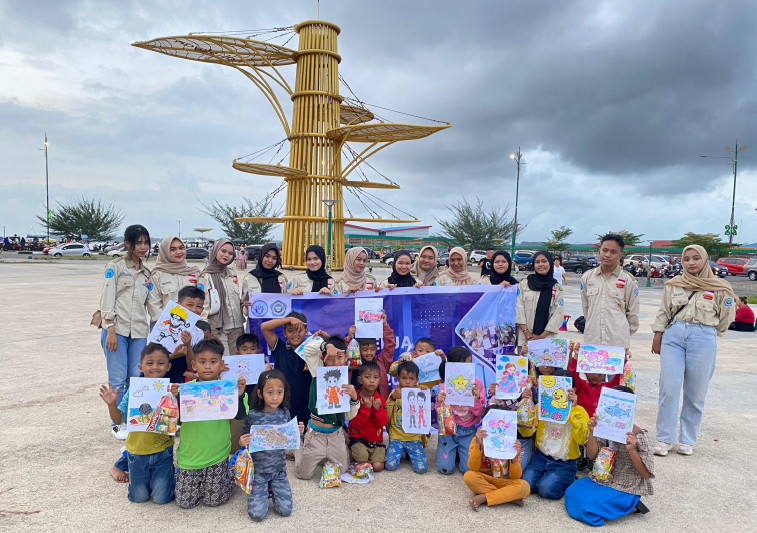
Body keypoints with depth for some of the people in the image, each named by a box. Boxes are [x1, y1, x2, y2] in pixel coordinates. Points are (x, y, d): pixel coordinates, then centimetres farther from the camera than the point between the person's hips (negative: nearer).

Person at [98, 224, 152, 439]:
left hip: (139, 332, 5)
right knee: (118, 379, -3)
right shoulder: (115, 267, 0)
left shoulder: (146, 273, 16)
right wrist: (110, 330, -13)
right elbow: (107, 299, -6)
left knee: (137, 378, 5)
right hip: (117, 329, -4)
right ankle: (118, 424, 11)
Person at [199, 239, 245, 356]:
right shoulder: (206, 276, -4)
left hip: (236, 327, 6)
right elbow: (203, 304, -8)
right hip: (217, 328, -6)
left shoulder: (233, 275, 14)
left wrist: (242, 325, 19)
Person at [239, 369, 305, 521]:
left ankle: (272, 488, 25)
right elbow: (243, 440, 0)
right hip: (258, 470, -2)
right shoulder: (253, 416, -13)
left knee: (285, 510, -4)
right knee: (257, 514, -8)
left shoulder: (285, 413, -5)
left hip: (279, 470, 2)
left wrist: (298, 432, -12)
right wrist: (242, 442, -23)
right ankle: (259, 490, 23)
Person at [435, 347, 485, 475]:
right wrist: (439, 402, -26)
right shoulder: (445, 386, -8)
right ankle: (447, 448, 21)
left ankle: (460, 450, 19)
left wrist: (476, 398, -24)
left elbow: (479, 413, -5)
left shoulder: (477, 383, -7)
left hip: (468, 431, 1)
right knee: (446, 468, -10)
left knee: (469, 468, -11)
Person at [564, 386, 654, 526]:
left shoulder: (639, 436, -17)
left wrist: (631, 450, -30)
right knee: (572, 492, -1)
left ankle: (630, 507, 0)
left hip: (626, 489, -7)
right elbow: (592, 455, -1)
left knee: (588, 507, -21)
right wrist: (592, 432, -16)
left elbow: (646, 473, -14)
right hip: (604, 480, 7)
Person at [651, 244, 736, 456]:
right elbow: (663, 313, 12)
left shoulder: (718, 288, 3)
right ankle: (665, 439, 6)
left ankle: (687, 440, 18)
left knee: (696, 393, 4)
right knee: (669, 388, -4)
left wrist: (707, 330, 14)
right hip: (673, 336, 1)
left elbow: (726, 317, 12)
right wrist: (657, 336, 8)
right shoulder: (674, 285, 9)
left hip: (703, 339, -1)